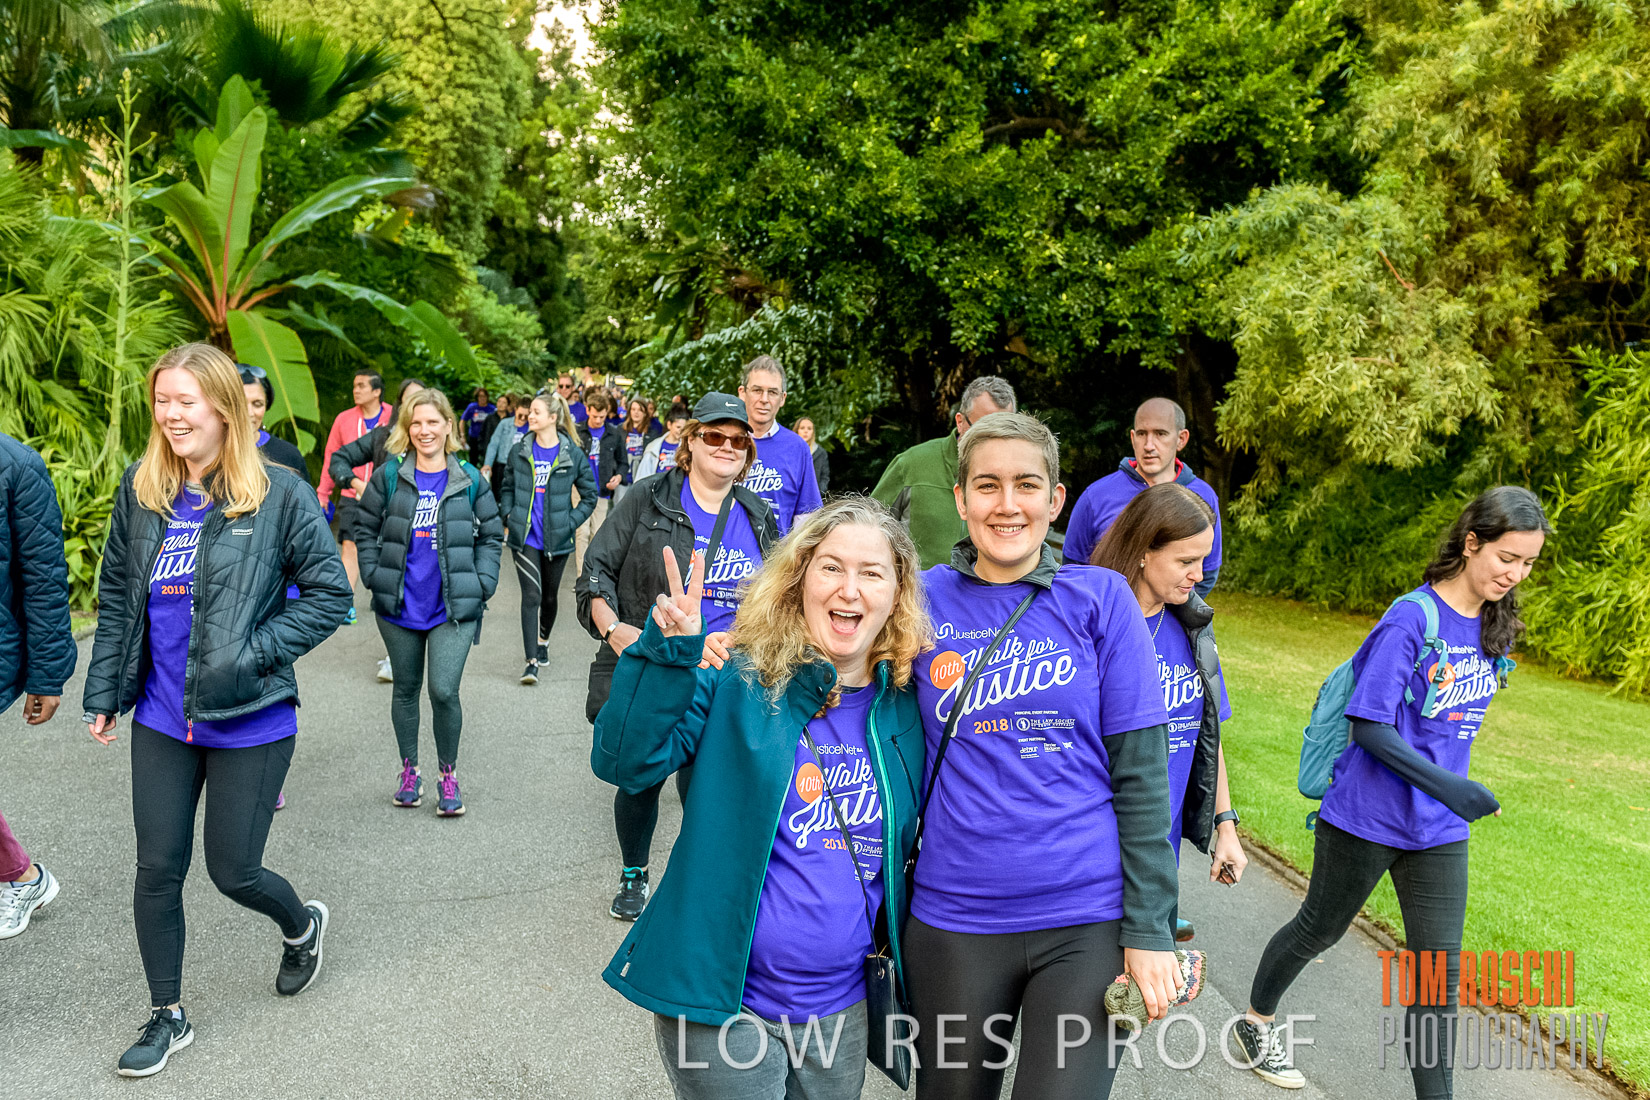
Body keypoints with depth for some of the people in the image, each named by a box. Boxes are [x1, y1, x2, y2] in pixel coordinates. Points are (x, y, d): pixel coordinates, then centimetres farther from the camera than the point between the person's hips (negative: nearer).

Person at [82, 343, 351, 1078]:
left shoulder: (278, 493, -11)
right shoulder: (140, 491, 2)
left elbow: (330, 593, -9)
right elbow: (116, 599, 11)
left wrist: (254, 652, -17)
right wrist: (104, 693, 10)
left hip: (249, 721, -4)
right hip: (162, 719, 4)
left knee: (232, 871, 6)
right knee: (157, 872, 10)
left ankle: (301, 925, 40)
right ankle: (167, 1016, 30)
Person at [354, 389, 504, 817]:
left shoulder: (470, 479, 1)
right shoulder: (389, 475, 1)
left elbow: (491, 536, 7)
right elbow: (366, 528, 9)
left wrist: (482, 584, -2)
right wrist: (375, 577, 0)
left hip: (454, 608, -2)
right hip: (399, 606, 2)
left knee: (444, 690, -10)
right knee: (406, 688, 13)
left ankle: (449, 775, 10)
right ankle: (409, 771, 29)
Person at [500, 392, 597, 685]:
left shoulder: (573, 455, -5)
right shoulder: (520, 452, 3)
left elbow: (590, 495, 3)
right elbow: (508, 487, 17)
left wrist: (570, 522, -6)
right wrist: (508, 516, 2)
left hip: (556, 538, 0)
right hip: (525, 537, 0)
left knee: (550, 596, 15)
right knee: (531, 595, -9)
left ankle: (543, 640, 42)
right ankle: (532, 662, -7)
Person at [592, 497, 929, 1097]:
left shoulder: (908, 706, 0)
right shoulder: (737, 679, -11)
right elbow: (624, 761, -21)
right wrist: (667, 653, -32)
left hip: (842, 1010, 4)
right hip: (721, 1005, -4)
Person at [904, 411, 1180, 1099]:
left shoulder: (1100, 598, -3)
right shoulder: (924, 601, 0)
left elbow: (1141, 771, -4)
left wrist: (1149, 930, -6)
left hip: (1087, 920, -1)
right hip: (952, 918, 2)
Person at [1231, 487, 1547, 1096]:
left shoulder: (1494, 626, 3)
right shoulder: (1411, 619, -20)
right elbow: (1369, 726, -23)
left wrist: (1452, 785, 17)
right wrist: (1444, 784, -32)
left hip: (1439, 828, 5)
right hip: (1368, 814, -5)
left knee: (1439, 967, 5)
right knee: (1319, 929, 15)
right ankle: (1255, 1024, 39)